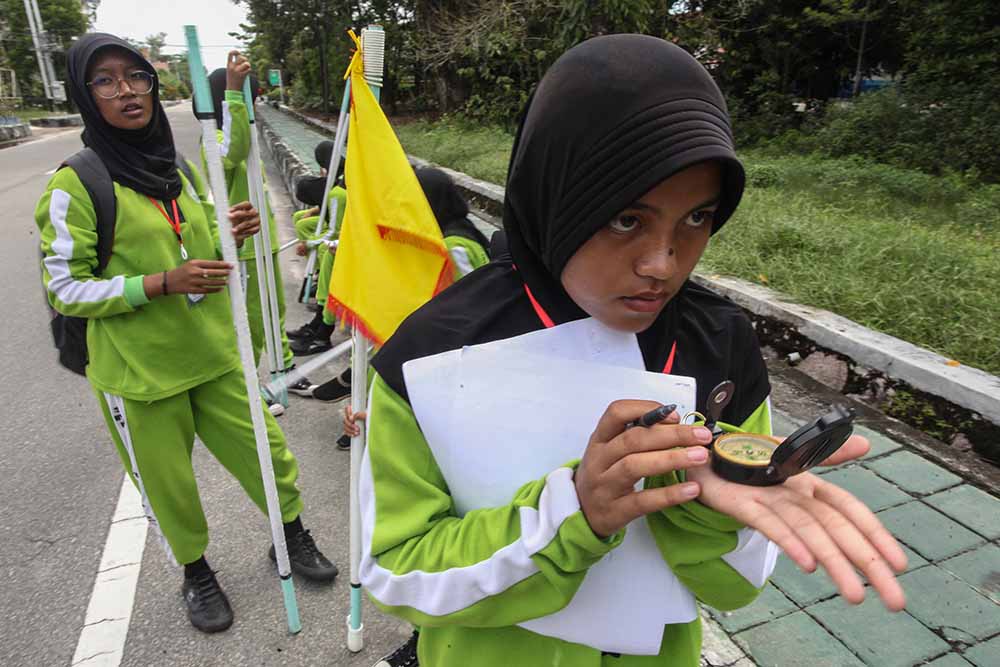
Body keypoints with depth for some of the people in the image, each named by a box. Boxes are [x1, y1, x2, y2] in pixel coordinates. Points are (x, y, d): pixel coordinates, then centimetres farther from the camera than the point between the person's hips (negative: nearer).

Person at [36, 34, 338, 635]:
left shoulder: (178, 170, 7)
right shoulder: (77, 187, -11)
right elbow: (64, 289, -12)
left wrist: (234, 232, -7)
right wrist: (160, 284, -24)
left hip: (213, 353, 5)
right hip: (140, 372, -4)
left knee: (268, 451, 10)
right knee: (168, 485, 12)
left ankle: (293, 535, 36)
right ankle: (196, 572, 38)